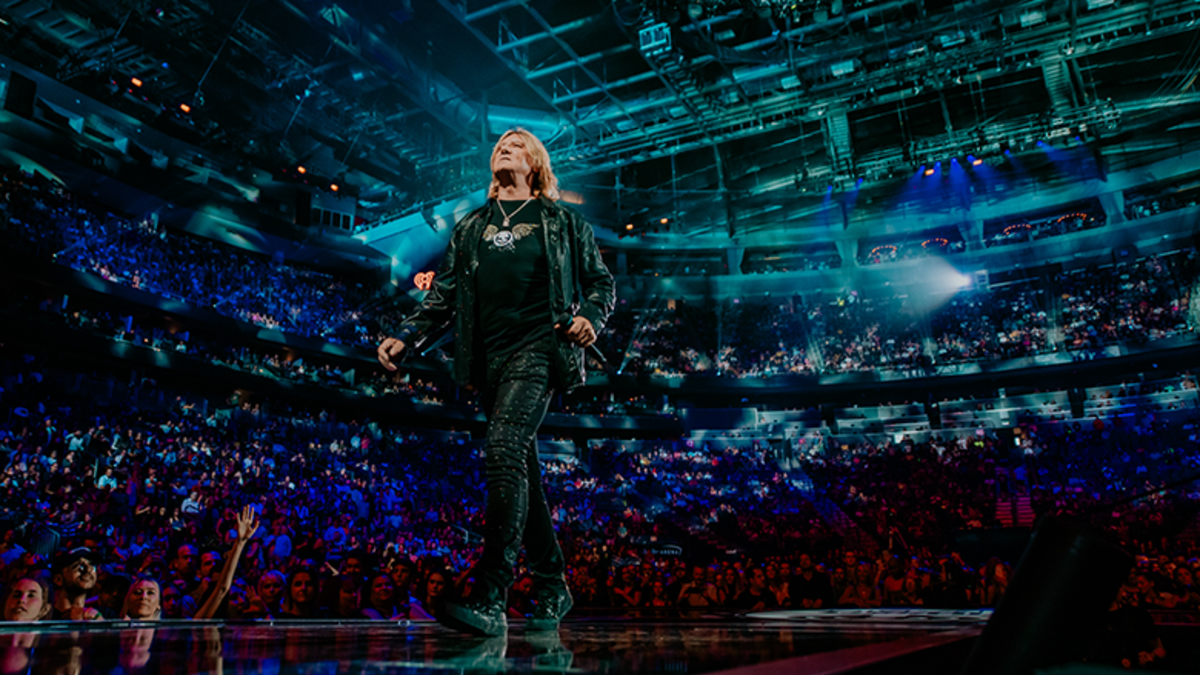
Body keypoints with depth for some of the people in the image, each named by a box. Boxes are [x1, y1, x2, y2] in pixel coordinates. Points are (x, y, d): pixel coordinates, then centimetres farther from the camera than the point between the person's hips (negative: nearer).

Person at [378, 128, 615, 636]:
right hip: (489, 355, 5)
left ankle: (489, 600, -21)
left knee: (504, 454, -22)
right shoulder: (470, 227, 23)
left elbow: (601, 282, 12)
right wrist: (405, 338, 5)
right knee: (521, 470, 6)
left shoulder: (562, 221, 14)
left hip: (537, 348, -4)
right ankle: (553, 590, 17)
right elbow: (443, 298, 19)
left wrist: (590, 318, -9)